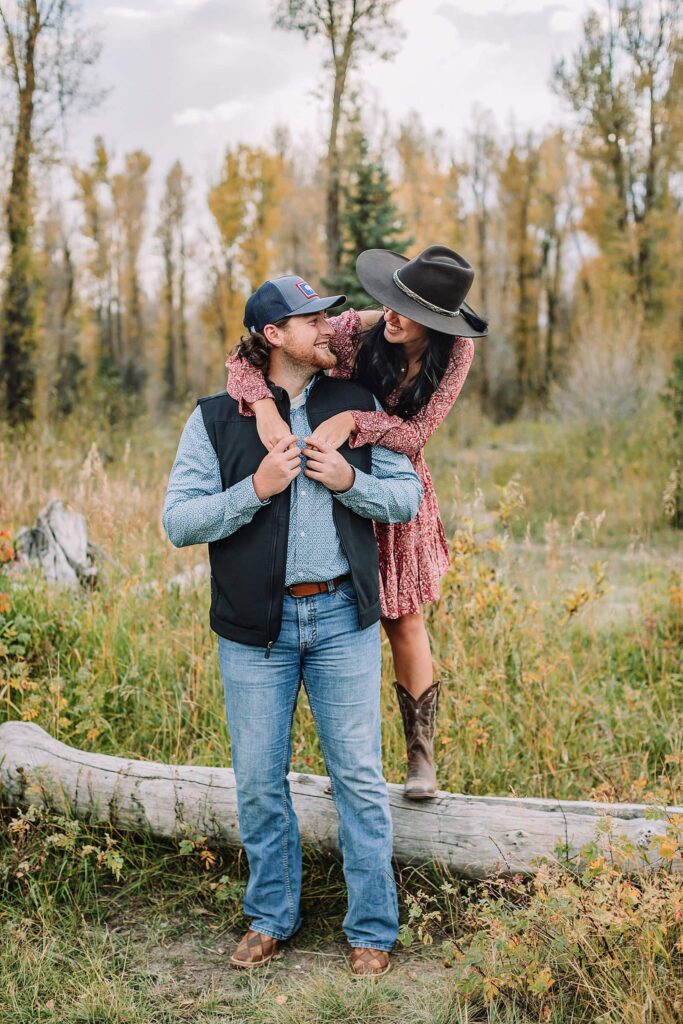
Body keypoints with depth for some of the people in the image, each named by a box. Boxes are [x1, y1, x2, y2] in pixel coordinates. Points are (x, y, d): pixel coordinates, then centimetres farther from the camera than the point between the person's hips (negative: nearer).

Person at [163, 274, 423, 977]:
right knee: (259, 781, 9)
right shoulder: (216, 419, 0)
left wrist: (349, 482, -11)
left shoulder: (356, 405, 7)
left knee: (359, 777, 4)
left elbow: (407, 495, 7)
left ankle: (372, 930, 18)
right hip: (256, 626, 0)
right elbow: (178, 520, -5)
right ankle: (270, 917, 29)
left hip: (343, 617, 1)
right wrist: (256, 489, -16)